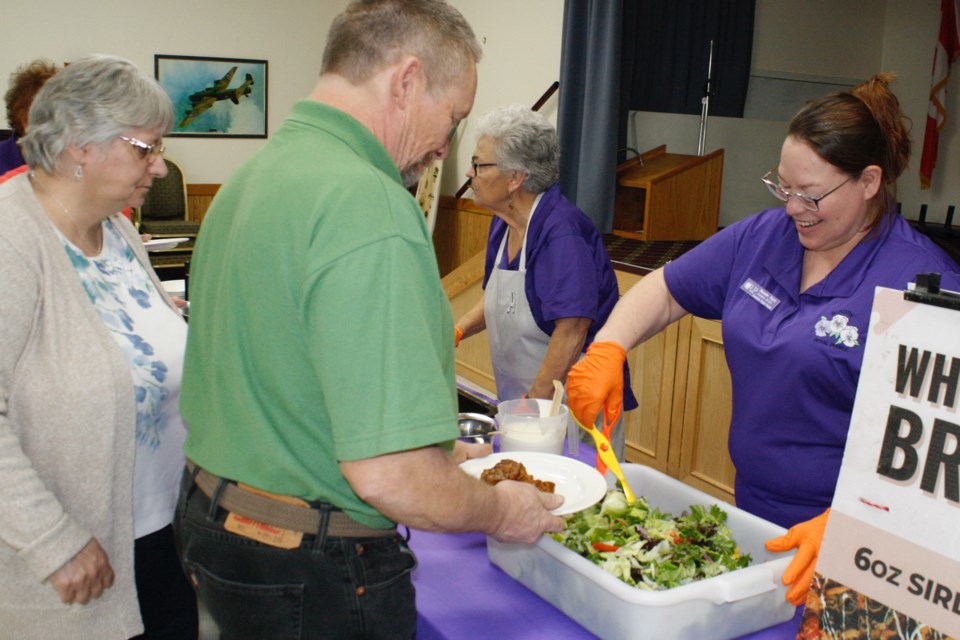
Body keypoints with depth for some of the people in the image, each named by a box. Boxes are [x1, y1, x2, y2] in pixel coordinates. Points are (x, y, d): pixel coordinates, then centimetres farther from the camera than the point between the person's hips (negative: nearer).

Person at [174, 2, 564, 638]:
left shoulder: (251, 176, 6)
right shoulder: (368, 206, -26)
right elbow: (387, 475, -31)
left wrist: (439, 454, 17)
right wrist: (501, 512, -11)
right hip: (316, 575, -9)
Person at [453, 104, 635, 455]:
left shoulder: (562, 231, -24)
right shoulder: (504, 224, 4)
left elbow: (572, 330, -28)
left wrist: (535, 402, -25)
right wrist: (458, 329, 4)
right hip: (517, 400, 8)